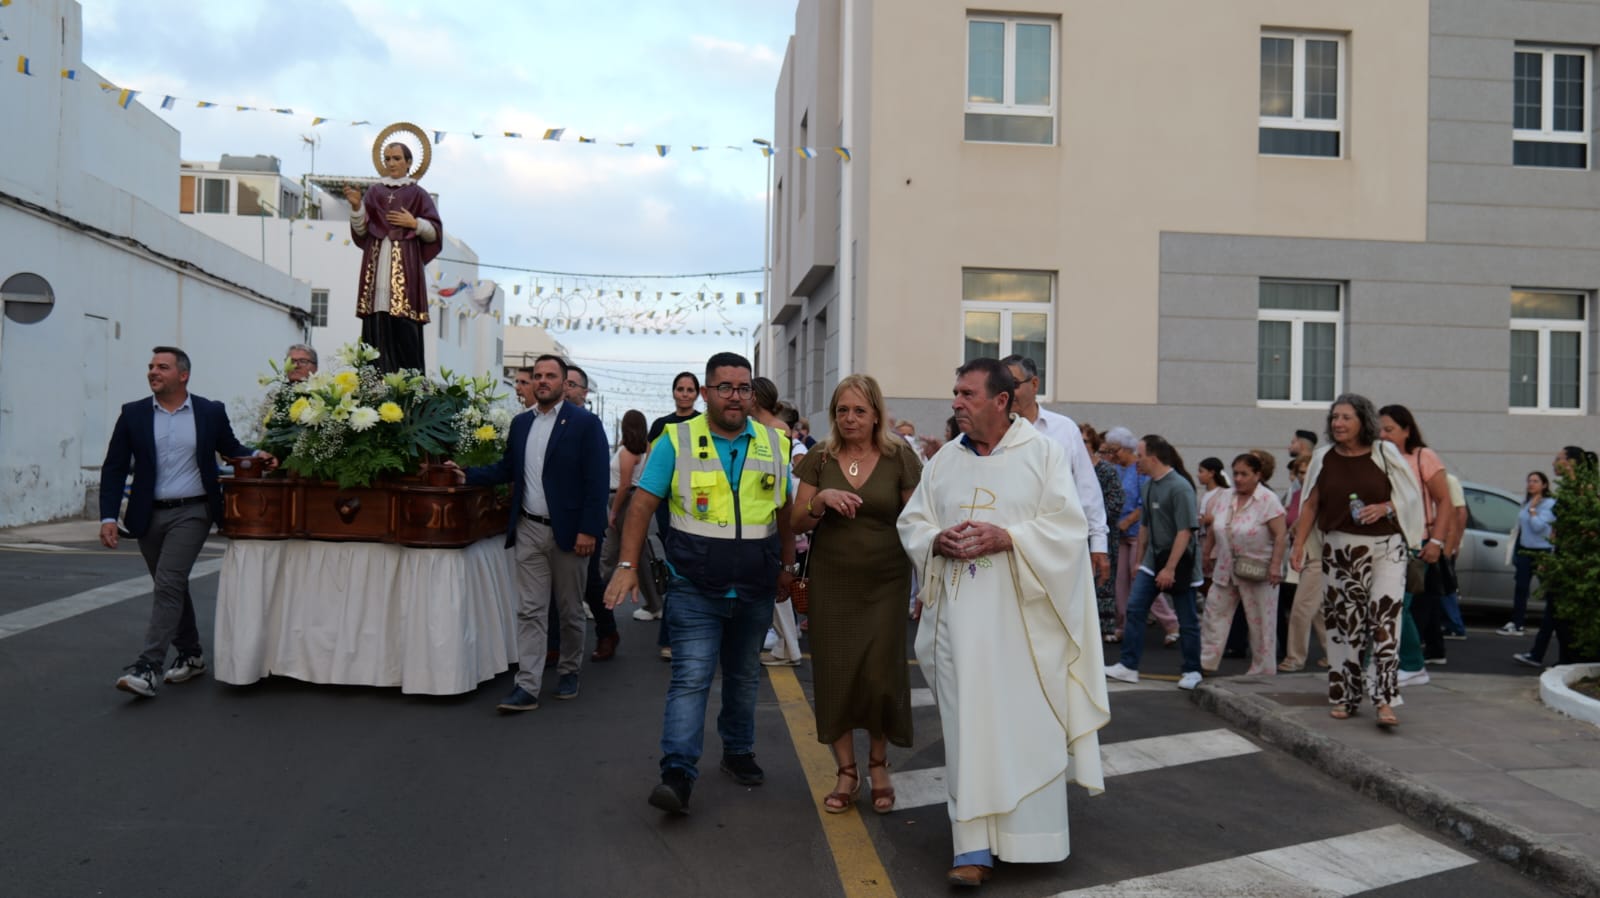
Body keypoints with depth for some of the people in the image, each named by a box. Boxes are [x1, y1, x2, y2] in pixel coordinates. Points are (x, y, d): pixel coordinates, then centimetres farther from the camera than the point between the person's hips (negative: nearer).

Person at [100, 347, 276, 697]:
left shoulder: (211, 412, -1)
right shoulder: (133, 414, 2)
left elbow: (230, 448, 14)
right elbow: (114, 468, 1)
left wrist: (256, 455, -8)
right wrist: (108, 516, -7)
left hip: (191, 513, -3)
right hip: (148, 515, 3)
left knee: (168, 584, -14)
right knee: (171, 587, 14)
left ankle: (148, 668, -14)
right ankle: (191, 655, 29)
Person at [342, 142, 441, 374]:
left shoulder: (418, 194, 9)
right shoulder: (374, 192, 15)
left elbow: (435, 232, 5)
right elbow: (360, 231, 9)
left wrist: (414, 223, -10)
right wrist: (356, 206, -6)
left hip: (404, 266, -2)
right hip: (377, 264, 3)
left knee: (405, 328, -9)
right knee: (377, 325, -4)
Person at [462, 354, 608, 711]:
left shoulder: (585, 424, -7)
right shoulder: (520, 423, 10)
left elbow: (596, 481, -11)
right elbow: (507, 468, 15)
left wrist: (589, 531, -16)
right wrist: (468, 475, 1)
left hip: (568, 531, -4)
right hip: (529, 530, 4)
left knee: (570, 610, 10)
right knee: (530, 611, 2)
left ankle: (569, 671, 29)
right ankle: (527, 687, 3)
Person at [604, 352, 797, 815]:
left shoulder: (774, 444, 5)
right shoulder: (677, 441, -5)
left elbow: (785, 513, 14)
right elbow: (643, 505, -6)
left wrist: (787, 567, 13)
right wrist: (628, 565, -13)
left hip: (755, 591, 4)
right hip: (695, 589, -4)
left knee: (744, 677, 17)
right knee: (691, 678, -10)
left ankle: (738, 751, 33)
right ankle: (678, 773, -7)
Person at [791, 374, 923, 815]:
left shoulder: (900, 458, -1)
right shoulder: (819, 460, 4)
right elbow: (796, 523, 4)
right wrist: (821, 499, -16)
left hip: (885, 584, -2)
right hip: (831, 585, 2)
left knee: (880, 675, -3)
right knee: (835, 677, 4)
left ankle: (878, 763, 22)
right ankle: (846, 771, 21)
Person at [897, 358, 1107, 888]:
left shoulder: (1044, 454, 0)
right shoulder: (943, 461, 11)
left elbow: (1067, 526, -7)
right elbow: (911, 523, 10)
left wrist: (1006, 538, -19)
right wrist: (937, 540, -11)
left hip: (1022, 614, -3)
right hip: (960, 616, 3)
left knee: (1027, 722, 3)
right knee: (968, 725, 1)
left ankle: (1029, 835, 21)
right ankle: (975, 848, 6)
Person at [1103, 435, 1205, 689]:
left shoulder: (1179, 487, -18)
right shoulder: (1149, 485, 7)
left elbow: (1185, 531, -21)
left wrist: (1170, 568, -23)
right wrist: (1139, 560, 18)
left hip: (1179, 562, -8)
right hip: (1153, 560, 8)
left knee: (1187, 620, 4)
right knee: (1134, 609, 1)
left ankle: (1191, 671, 19)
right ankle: (1128, 667, 6)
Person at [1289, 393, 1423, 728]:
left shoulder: (1385, 452, -1)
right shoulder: (1324, 458, 6)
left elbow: (1411, 496, 4)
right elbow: (1310, 505, 10)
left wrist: (1384, 508, -15)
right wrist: (1298, 545, 4)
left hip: (1385, 549, -2)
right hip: (1339, 549, 2)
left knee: (1385, 618, -12)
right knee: (1344, 622, 6)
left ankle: (1385, 701, -12)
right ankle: (1344, 698, 17)